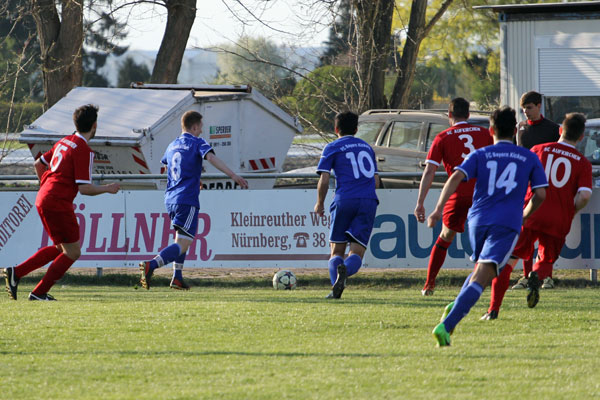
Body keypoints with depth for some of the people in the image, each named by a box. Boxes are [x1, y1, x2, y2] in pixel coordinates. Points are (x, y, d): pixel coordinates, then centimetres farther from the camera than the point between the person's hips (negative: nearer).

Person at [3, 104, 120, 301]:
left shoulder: (64, 142, 13)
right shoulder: (84, 150, -14)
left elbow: (38, 164, 22)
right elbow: (84, 188, -17)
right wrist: (107, 189, -2)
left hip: (43, 198, 9)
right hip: (58, 204, -9)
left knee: (60, 248, 20)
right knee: (72, 253, 1)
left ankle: (16, 272, 12)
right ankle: (39, 292, 0)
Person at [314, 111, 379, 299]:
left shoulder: (332, 148, 8)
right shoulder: (367, 147, 22)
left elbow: (324, 180, 0)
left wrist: (319, 203, 15)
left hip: (344, 201, -3)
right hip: (369, 202, 3)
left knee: (337, 251, 7)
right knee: (357, 252, -1)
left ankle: (336, 283, -19)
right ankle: (345, 270, -35)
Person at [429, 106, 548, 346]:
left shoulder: (480, 155, 11)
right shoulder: (529, 158, 11)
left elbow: (456, 177, -5)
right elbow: (540, 194, 9)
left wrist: (439, 209, -12)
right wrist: (524, 216, 28)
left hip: (478, 221, 3)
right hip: (507, 224, -3)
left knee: (482, 269, 29)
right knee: (480, 278, -14)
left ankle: (455, 307, 7)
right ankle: (446, 325, -30)